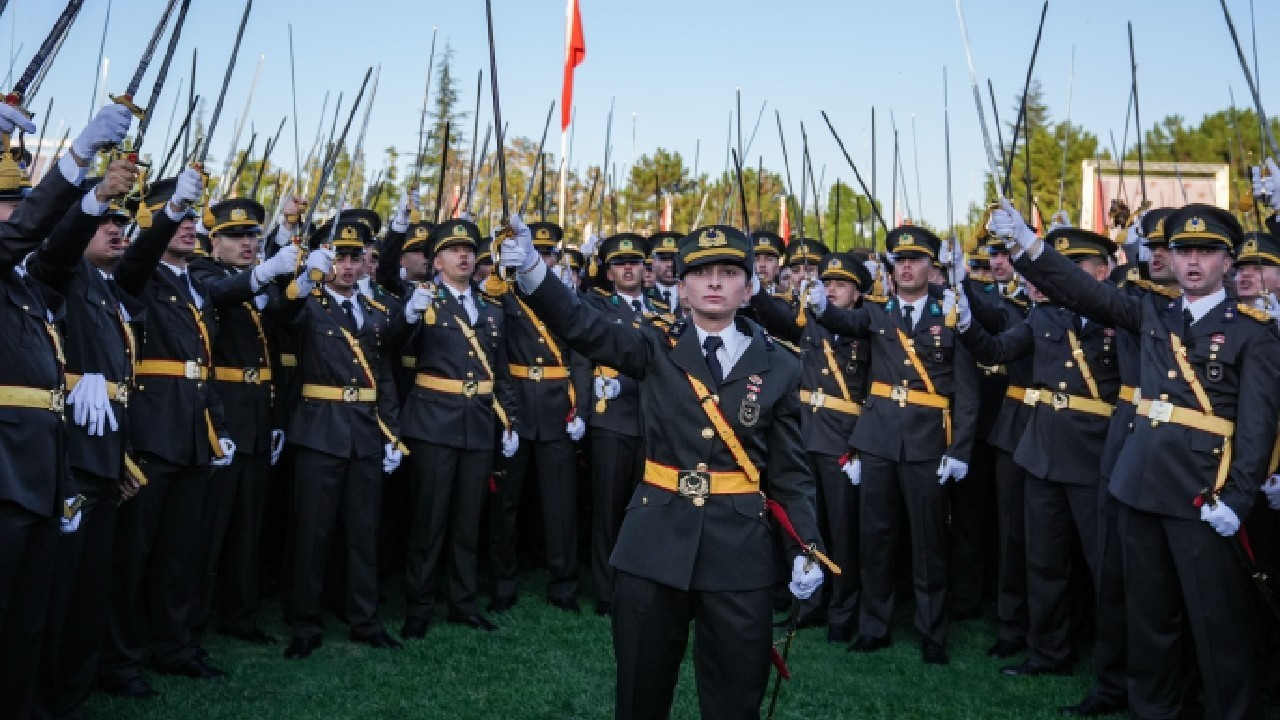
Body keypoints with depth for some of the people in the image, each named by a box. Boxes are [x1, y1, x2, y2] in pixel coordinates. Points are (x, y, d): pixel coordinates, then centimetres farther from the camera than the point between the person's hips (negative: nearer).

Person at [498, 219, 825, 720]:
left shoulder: (779, 367, 3)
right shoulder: (656, 350, 2)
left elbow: (790, 470, 5)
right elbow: (582, 326, -13)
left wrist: (805, 548, -5)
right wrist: (531, 270, -29)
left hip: (740, 549, 0)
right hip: (655, 542, 0)